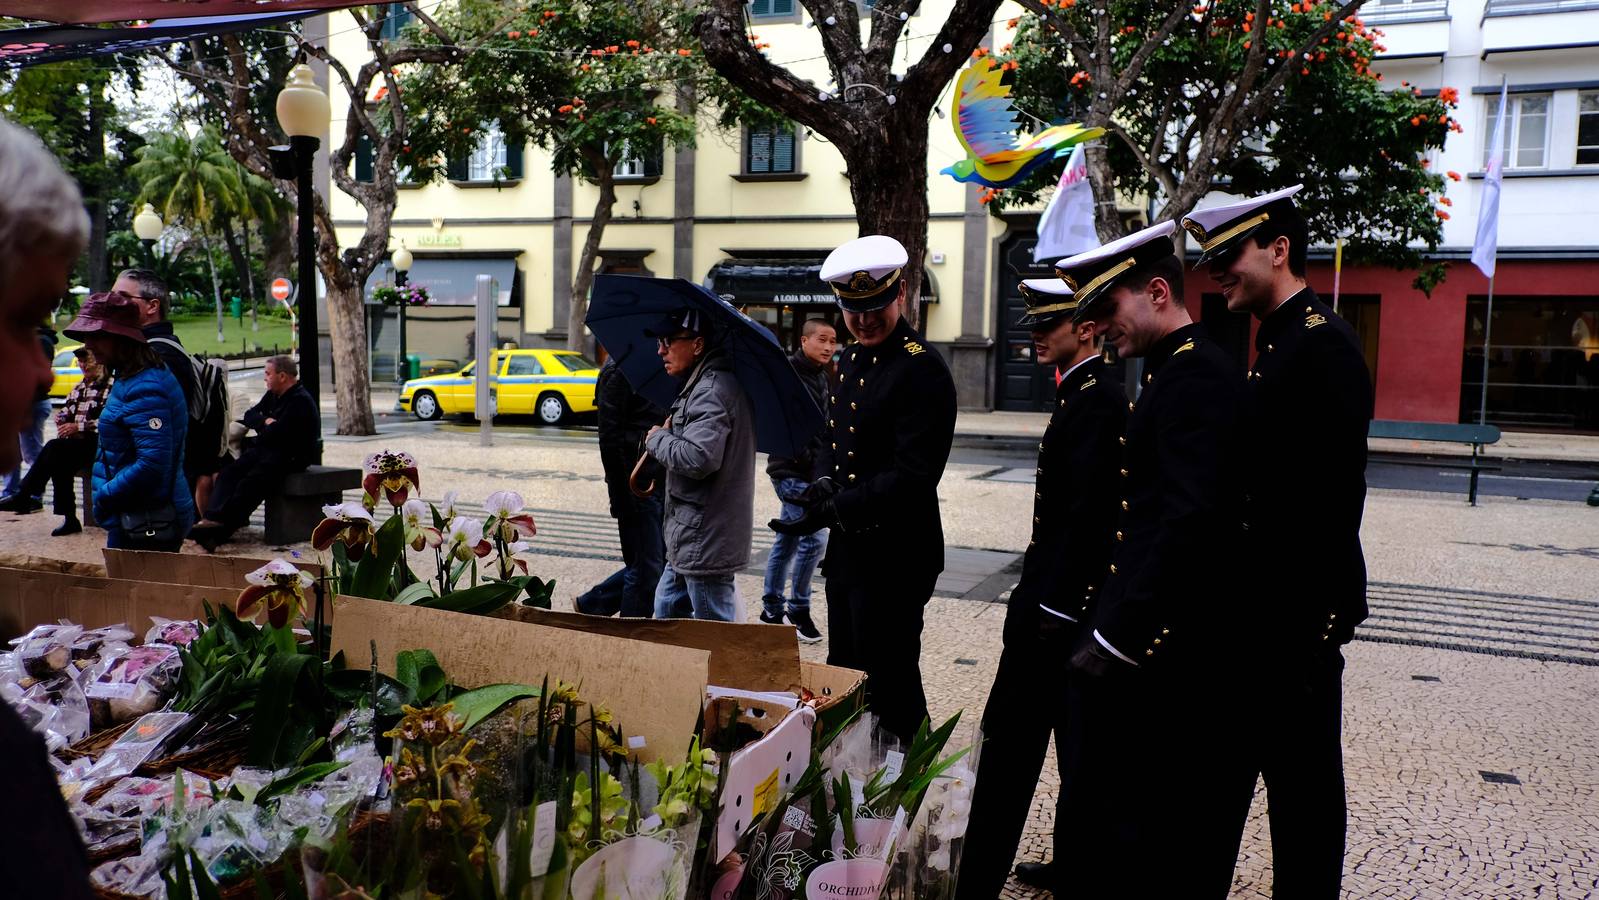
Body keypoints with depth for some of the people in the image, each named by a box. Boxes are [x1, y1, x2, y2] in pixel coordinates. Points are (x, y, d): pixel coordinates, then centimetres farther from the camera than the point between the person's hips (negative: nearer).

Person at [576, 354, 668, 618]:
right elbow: (610, 440, -17)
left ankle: (589, 604, 28)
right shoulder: (619, 369, -14)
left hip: (658, 482, 9)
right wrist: (621, 498, -19)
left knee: (658, 561, 15)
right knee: (646, 569, -2)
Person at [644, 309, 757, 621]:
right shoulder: (703, 384, 13)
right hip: (692, 539, 11)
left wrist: (658, 438, -14)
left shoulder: (712, 391, -19)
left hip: (705, 541, -11)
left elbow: (698, 458, -30)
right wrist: (671, 432, 12)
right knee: (667, 616, 22)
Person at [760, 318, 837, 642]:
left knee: (788, 540, 14)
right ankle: (798, 609, 4)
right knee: (815, 536, -11)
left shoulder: (821, 376, 14)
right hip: (792, 471, -9)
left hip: (808, 472, 9)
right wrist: (804, 460, -22)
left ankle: (772, 609, 24)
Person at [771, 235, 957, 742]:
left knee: (889, 686, 2)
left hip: (894, 557, -9)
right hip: (847, 548, 9)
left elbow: (914, 477, -23)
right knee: (843, 676, 20)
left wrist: (836, 508, -24)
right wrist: (824, 483, -2)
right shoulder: (852, 360, 11)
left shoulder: (922, 371, -17)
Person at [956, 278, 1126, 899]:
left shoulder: (1096, 401, -17)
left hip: (1058, 603, -10)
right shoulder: (1089, 394, 14)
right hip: (1067, 598, 10)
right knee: (1078, 736, 16)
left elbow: (1087, 517, -23)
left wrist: (1052, 609, -22)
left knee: (1010, 737, -4)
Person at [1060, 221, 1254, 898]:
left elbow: (1192, 520, -25)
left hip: (1168, 644, -9)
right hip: (1147, 632, 9)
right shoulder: (1172, 370, 15)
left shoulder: (1196, 375, -16)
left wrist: (1116, 636, -23)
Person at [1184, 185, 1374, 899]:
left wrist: (1308, 610, -21)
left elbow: (1336, 491, -21)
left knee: (1305, 768, 4)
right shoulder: (1271, 344, 13)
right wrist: (1246, 595, 15)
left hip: (1304, 602, -9)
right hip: (1265, 599, 9)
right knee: (1276, 755, 18)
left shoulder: (1324, 344, -16)